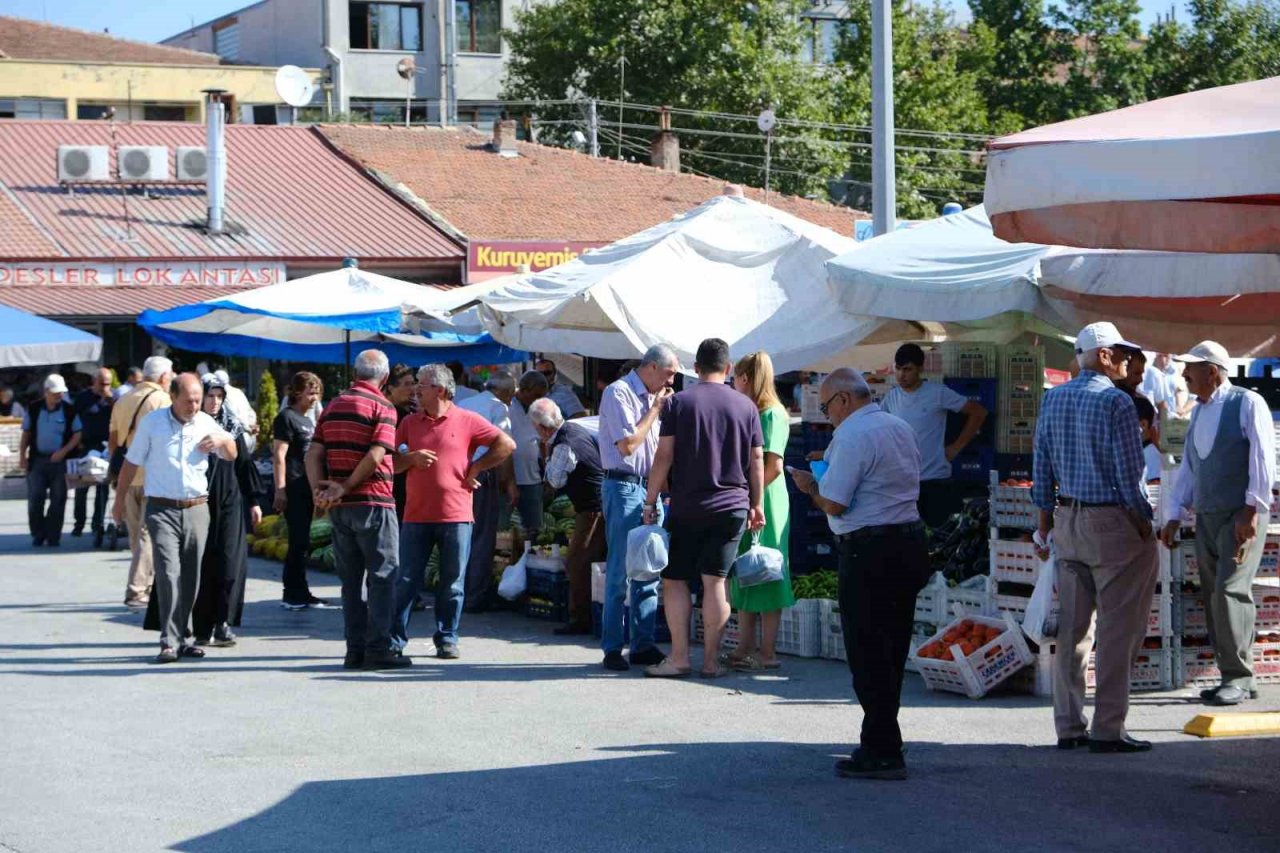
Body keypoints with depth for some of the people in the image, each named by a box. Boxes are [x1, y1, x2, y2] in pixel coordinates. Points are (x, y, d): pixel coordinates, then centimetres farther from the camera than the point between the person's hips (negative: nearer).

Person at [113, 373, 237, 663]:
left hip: (197, 509, 4)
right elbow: (132, 462, 8)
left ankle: (181, 637, 18)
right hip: (162, 510, -3)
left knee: (190, 577, 7)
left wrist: (223, 440, -12)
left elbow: (231, 455, 11)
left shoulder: (206, 424, 7)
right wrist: (119, 499, 12)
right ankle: (169, 642, -17)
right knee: (168, 572, -15)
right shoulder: (152, 422, 0)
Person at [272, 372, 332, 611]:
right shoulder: (287, 417, -7)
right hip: (294, 490, -9)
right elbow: (279, 455, -13)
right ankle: (294, 594, -3)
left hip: (307, 489, 9)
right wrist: (280, 490, -19)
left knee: (301, 543, 11)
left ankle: (298, 593, 15)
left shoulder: (308, 420, 19)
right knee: (299, 542, -8)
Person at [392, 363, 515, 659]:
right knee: (407, 580, 0)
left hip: (455, 516, -2)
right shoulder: (410, 423, 12)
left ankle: (446, 639, 13)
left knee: (452, 583, 4)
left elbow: (507, 445, 1)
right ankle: (395, 639, 5)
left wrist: (475, 467, 0)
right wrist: (412, 458, -7)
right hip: (416, 516, 2)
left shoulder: (467, 421, 2)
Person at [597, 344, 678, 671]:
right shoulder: (618, 393, -9)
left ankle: (643, 645, 12)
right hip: (623, 487, -8)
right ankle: (612, 649, -3)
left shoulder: (651, 398, 17)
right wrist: (656, 409, -10)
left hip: (649, 487, 8)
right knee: (619, 571, -7)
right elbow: (627, 444, -16)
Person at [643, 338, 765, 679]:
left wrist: (651, 501, 1)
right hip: (733, 507, 2)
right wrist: (757, 504, 14)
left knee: (675, 579, 6)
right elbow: (757, 461, 6)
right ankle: (711, 660, 2)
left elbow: (664, 456, -5)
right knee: (716, 581, 2)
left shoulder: (679, 402, -2)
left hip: (687, 507, -2)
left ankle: (679, 657, 1)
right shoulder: (745, 406, 4)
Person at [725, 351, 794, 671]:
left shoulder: (772, 415, -11)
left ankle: (767, 653, -1)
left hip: (764, 505, -9)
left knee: (765, 578, -4)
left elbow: (773, 467, -18)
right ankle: (746, 649, 15)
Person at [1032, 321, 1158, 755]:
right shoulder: (1116, 402, -13)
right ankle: (1107, 730, -3)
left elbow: (1041, 468, 11)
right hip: (1113, 523, -7)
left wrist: (1046, 525, 17)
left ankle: (1069, 727, 13)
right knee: (1118, 629, -2)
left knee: (1071, 628, 10)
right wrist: (1143, 524, -4)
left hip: (1068, 522, 7)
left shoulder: (1052, 399, 8)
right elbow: (1129, 472, -14)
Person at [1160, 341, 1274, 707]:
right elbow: (1188, 466, 19)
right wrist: (1175, 515, 13)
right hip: (1206, 517, 8)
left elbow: (1262, 458, -13)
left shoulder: (1248, 403, -6)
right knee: (1212, 598, 4)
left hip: (1242, 516, -7)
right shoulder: (1198, 412, 16)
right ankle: (1236, 678, 10)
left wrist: (1252, 511, -19)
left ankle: (1238, 678, -12)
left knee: (1229, 591, -16)